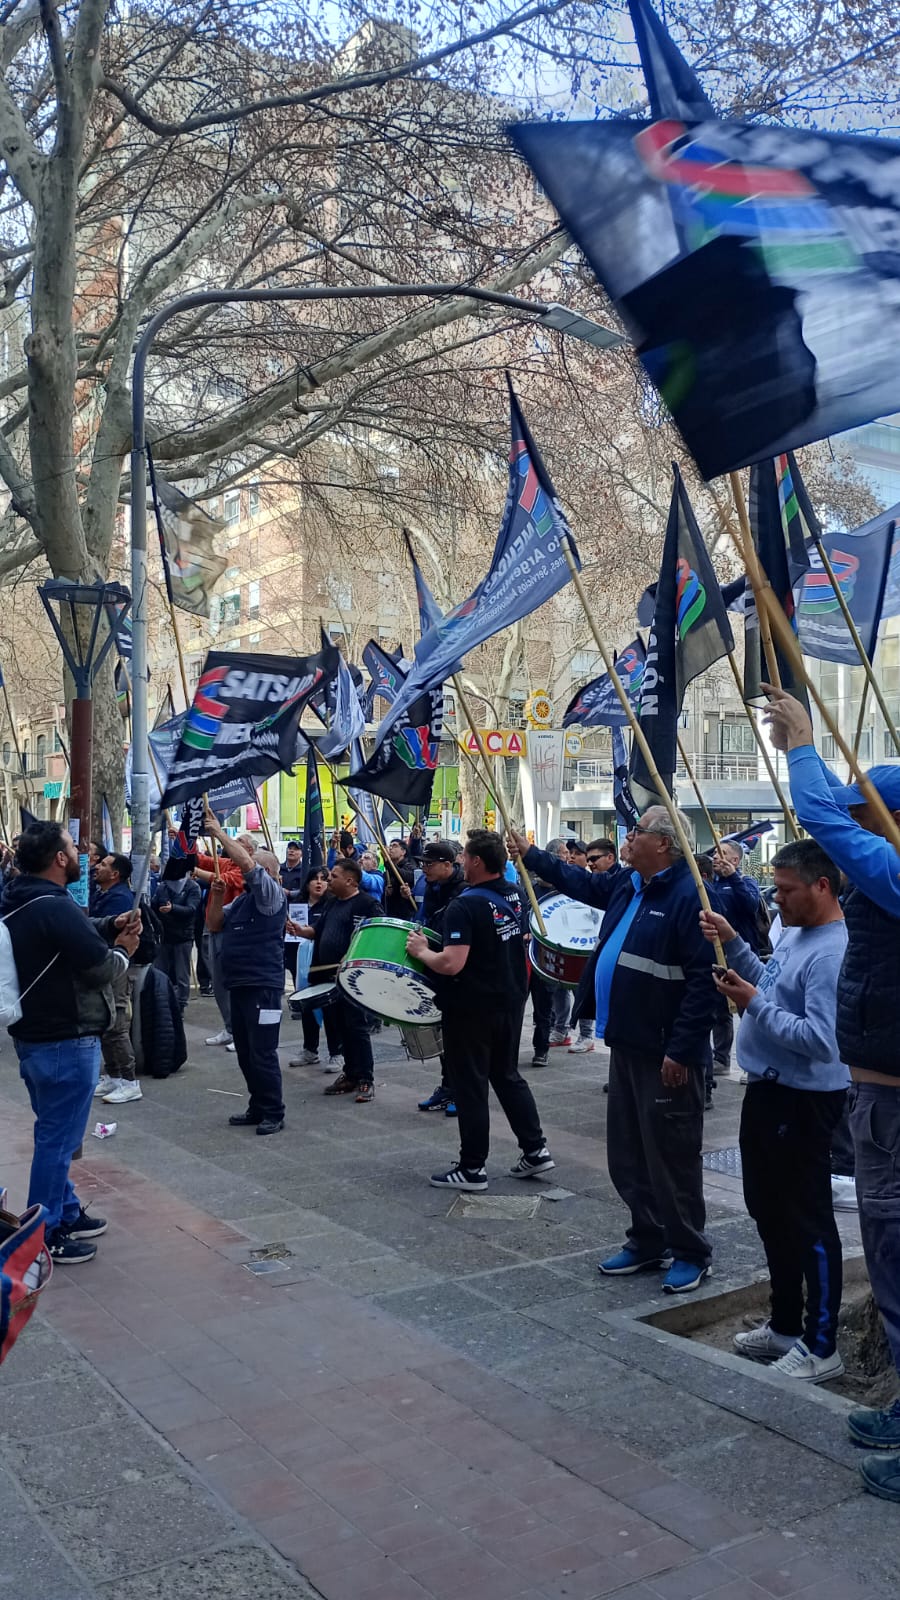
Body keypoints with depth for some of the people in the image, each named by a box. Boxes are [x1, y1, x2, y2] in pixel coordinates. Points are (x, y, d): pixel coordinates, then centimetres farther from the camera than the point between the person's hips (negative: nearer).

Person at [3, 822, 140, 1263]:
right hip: (65, 1042, -10)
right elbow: (100, 968, -22)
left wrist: (111, 927, 0)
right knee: (58, 1137, 1)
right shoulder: (55, 907, -24)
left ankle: (66, 1213, 33)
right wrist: (123, 950, -1)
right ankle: (44, 1235, 10)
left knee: (54, 1132, 21)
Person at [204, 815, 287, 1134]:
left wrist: (219, 833, -15)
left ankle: (274, 1113, 3)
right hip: (239, 984, 9)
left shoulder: (272, 894, -8)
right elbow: (215, 925, 17)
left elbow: (247, 864, -22)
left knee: (263, 1054, -6)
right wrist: (217, 896, 1)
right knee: (245, 1053, 13)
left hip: (263, 986, -9)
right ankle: (257, 1107, 23)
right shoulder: (241, 899, 18)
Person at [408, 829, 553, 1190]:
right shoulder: (516, 894, 2)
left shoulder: (465, 906, -23)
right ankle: (536, 1149, 21)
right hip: (511, 1001, 8)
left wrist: (421, 951, -14)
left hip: (472, 1009, -8)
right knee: (508, 1076, 20)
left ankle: (472, 1169, 11)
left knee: (470, 1087, 3)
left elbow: (451, 965, -29)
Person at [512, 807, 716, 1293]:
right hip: (627, 1044, 9)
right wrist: (529, 855, 35)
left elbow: (703, 978, -22)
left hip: (665, 1054, -9)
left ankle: (689, 1252, 17)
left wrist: (681, 1050, -23)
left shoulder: (689, 895, -18)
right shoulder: (627, 885, 10)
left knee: (671, 1154, 1)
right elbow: (582, 882, 30)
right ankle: (647, 1242, 30)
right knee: (627, 1153, 16)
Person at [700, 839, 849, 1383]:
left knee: (807, 1221, 2)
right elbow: (770, 984, 18)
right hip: (768, 1090, 10)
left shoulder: (834, 953, -24)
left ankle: (821, 1347, 16)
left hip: (803, 1102, -10)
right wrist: (734, 943, 7)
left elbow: (821, 1040, -30)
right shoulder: (796, 934, 8)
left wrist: (754, 1005, -24)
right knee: (770, 1211, 20)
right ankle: (786, 1324, 35)